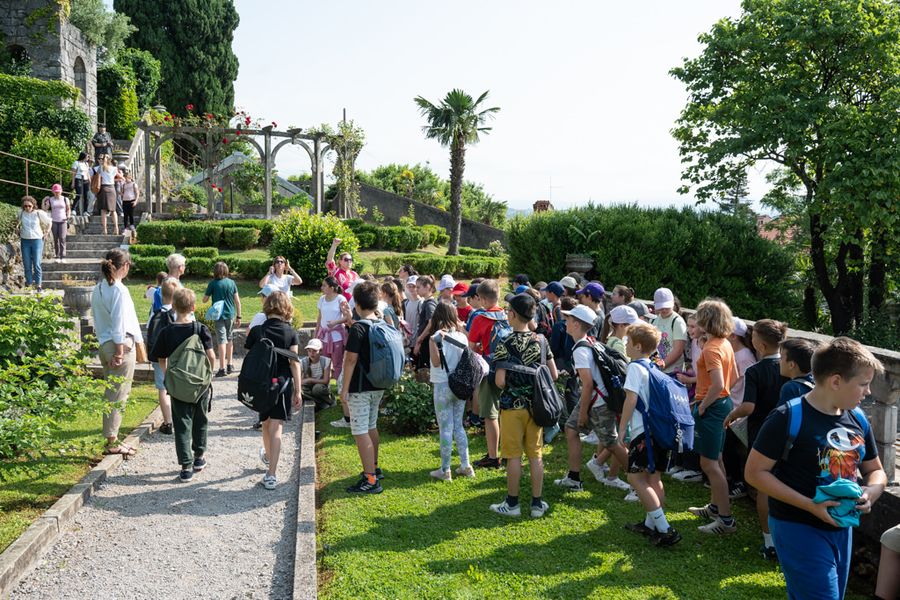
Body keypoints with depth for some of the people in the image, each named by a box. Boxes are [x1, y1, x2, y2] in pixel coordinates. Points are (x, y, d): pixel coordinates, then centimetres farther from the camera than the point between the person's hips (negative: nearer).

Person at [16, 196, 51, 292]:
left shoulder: (39, 213, -5)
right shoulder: (21, 213, 2)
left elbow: (49, 223, 7)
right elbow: (18, 223, 23)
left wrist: (45, 233, 2)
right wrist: (19, 231, 12)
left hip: (37, 240, -3)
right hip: (25, 241, 3)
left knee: (37, 264, -5)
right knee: (26, 264, 4)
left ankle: (39, 285, -2)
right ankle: (29, 282, 13)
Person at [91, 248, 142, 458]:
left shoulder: (98, 289, 10)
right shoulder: (119, 290, -15)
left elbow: (97, 319, 14)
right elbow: (118, 324, -18)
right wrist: (120, 352, -14)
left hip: (104, 344, 9)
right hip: (121, 345, -8)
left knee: (112, 393, 16)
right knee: (118, 395, -1)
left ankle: (112, 439, 23)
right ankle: (112, 442, 4)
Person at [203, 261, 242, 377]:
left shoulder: (213, 284, -7)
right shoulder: (231, 282, 2)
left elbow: (204, 300, -1)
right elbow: (237, 301, 3)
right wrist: (238, 316, 9)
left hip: (219, 315, -3)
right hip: (231, 315, 3)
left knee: (222, 341, -5)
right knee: (230, 340, 16)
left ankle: (222, 369, -8)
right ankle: (230, 366, 25)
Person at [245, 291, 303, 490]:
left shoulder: (256, 331, -5)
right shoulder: (291, 333, -8)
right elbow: (294, 363, -9)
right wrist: (298, 390, -5)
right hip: (283, 384, -2)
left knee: (266, 423, 24)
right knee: (276, 428, -2)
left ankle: (267, 456, 49)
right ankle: (270, 475, -8)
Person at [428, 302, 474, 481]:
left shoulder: (436, 337, -12)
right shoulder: (462, 337, 2)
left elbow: (436, 362, -17)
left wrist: (434, 342, -23)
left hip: (443, 386, -5)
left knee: (445, 428, 1)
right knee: (459, 426, 15)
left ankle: (445, 470, 7)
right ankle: (465, 466, 16)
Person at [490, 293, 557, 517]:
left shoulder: (505, 344, -14)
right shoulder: (541, 341, 1)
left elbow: (500, 381, -18)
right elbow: (554, 374, 3)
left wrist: (501, 385, 4)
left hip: (512, 405, -4)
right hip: (535, 405, 5)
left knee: (513, 456, 5)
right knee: (535, 455, 11)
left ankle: (512, 503, 16)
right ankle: (537, 503, 19)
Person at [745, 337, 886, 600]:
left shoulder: (858, 420, 2)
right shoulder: (788, 418, -18)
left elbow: (875, 470, 15)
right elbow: (755, 472, -17)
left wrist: (871, 491, -9)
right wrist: (809, 505, -23)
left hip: (842, 527, 7)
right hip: (798, 528, -7)